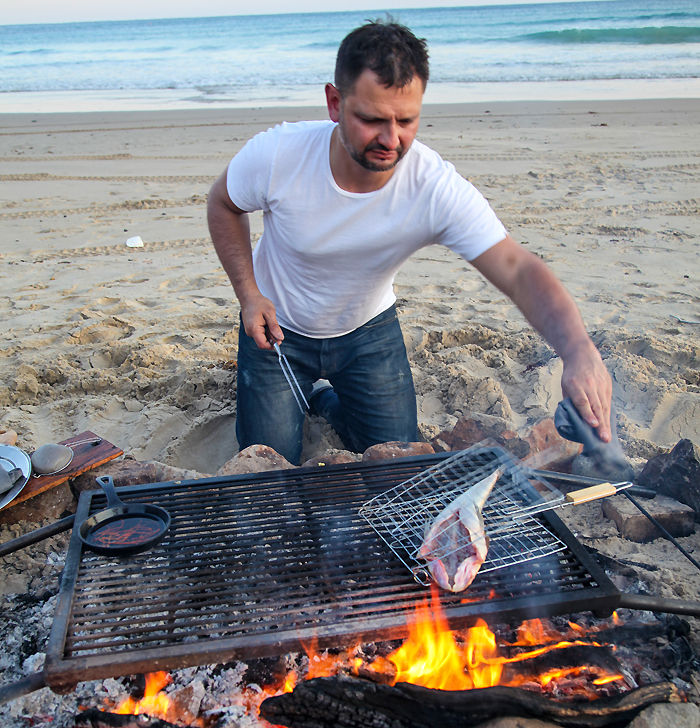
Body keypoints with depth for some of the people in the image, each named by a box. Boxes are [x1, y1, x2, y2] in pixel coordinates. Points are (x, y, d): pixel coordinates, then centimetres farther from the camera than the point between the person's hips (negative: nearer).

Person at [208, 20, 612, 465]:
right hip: (277, 328, 0)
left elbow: (519, 271, -38)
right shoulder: (276, 156, -29)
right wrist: (248, 293, -15)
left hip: (368, 330, 1)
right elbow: (224, 205, -7)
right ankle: (298, 397, 33)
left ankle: (326, 399, 32)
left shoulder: (438, 189, -31)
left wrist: (579, 349, -55)